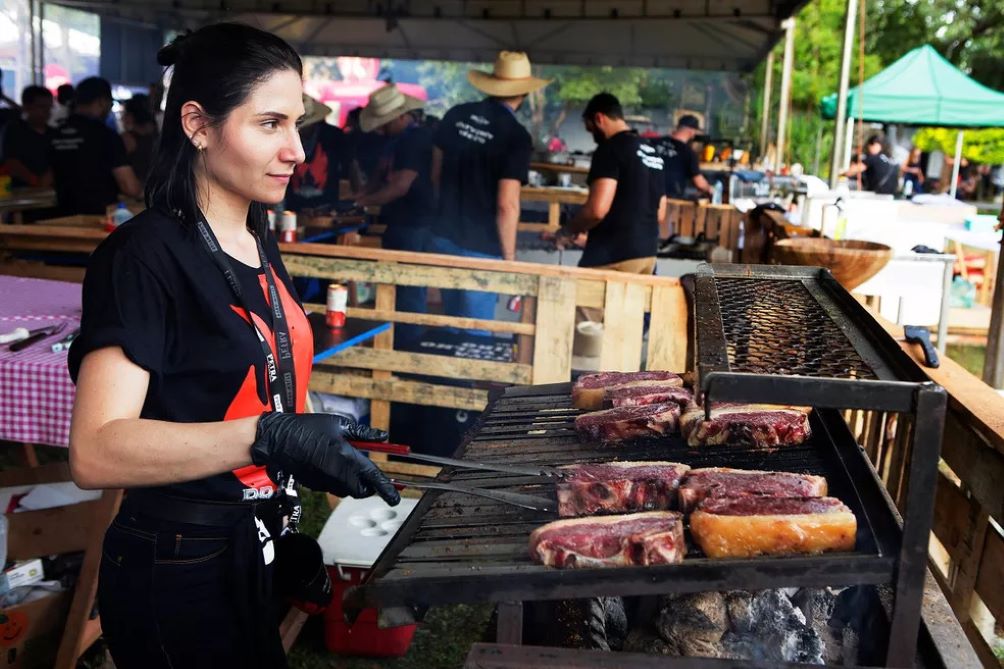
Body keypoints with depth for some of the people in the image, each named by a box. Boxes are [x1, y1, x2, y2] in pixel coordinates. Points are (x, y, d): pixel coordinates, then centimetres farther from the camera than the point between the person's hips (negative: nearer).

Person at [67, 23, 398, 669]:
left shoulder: (259, 241, 5)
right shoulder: (145, 254, -19)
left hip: (256, 551, 8)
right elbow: (96, 451, -28)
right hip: (177, 569, -8)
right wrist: (267, 438, -39)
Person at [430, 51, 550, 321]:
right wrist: (509, 255, -6)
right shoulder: (516, 136, -15)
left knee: (451, 321, 21)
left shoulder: (456, 115, 2)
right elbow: (507, 205, -19)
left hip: (444, 236, 6)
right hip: (481, 249, -6)